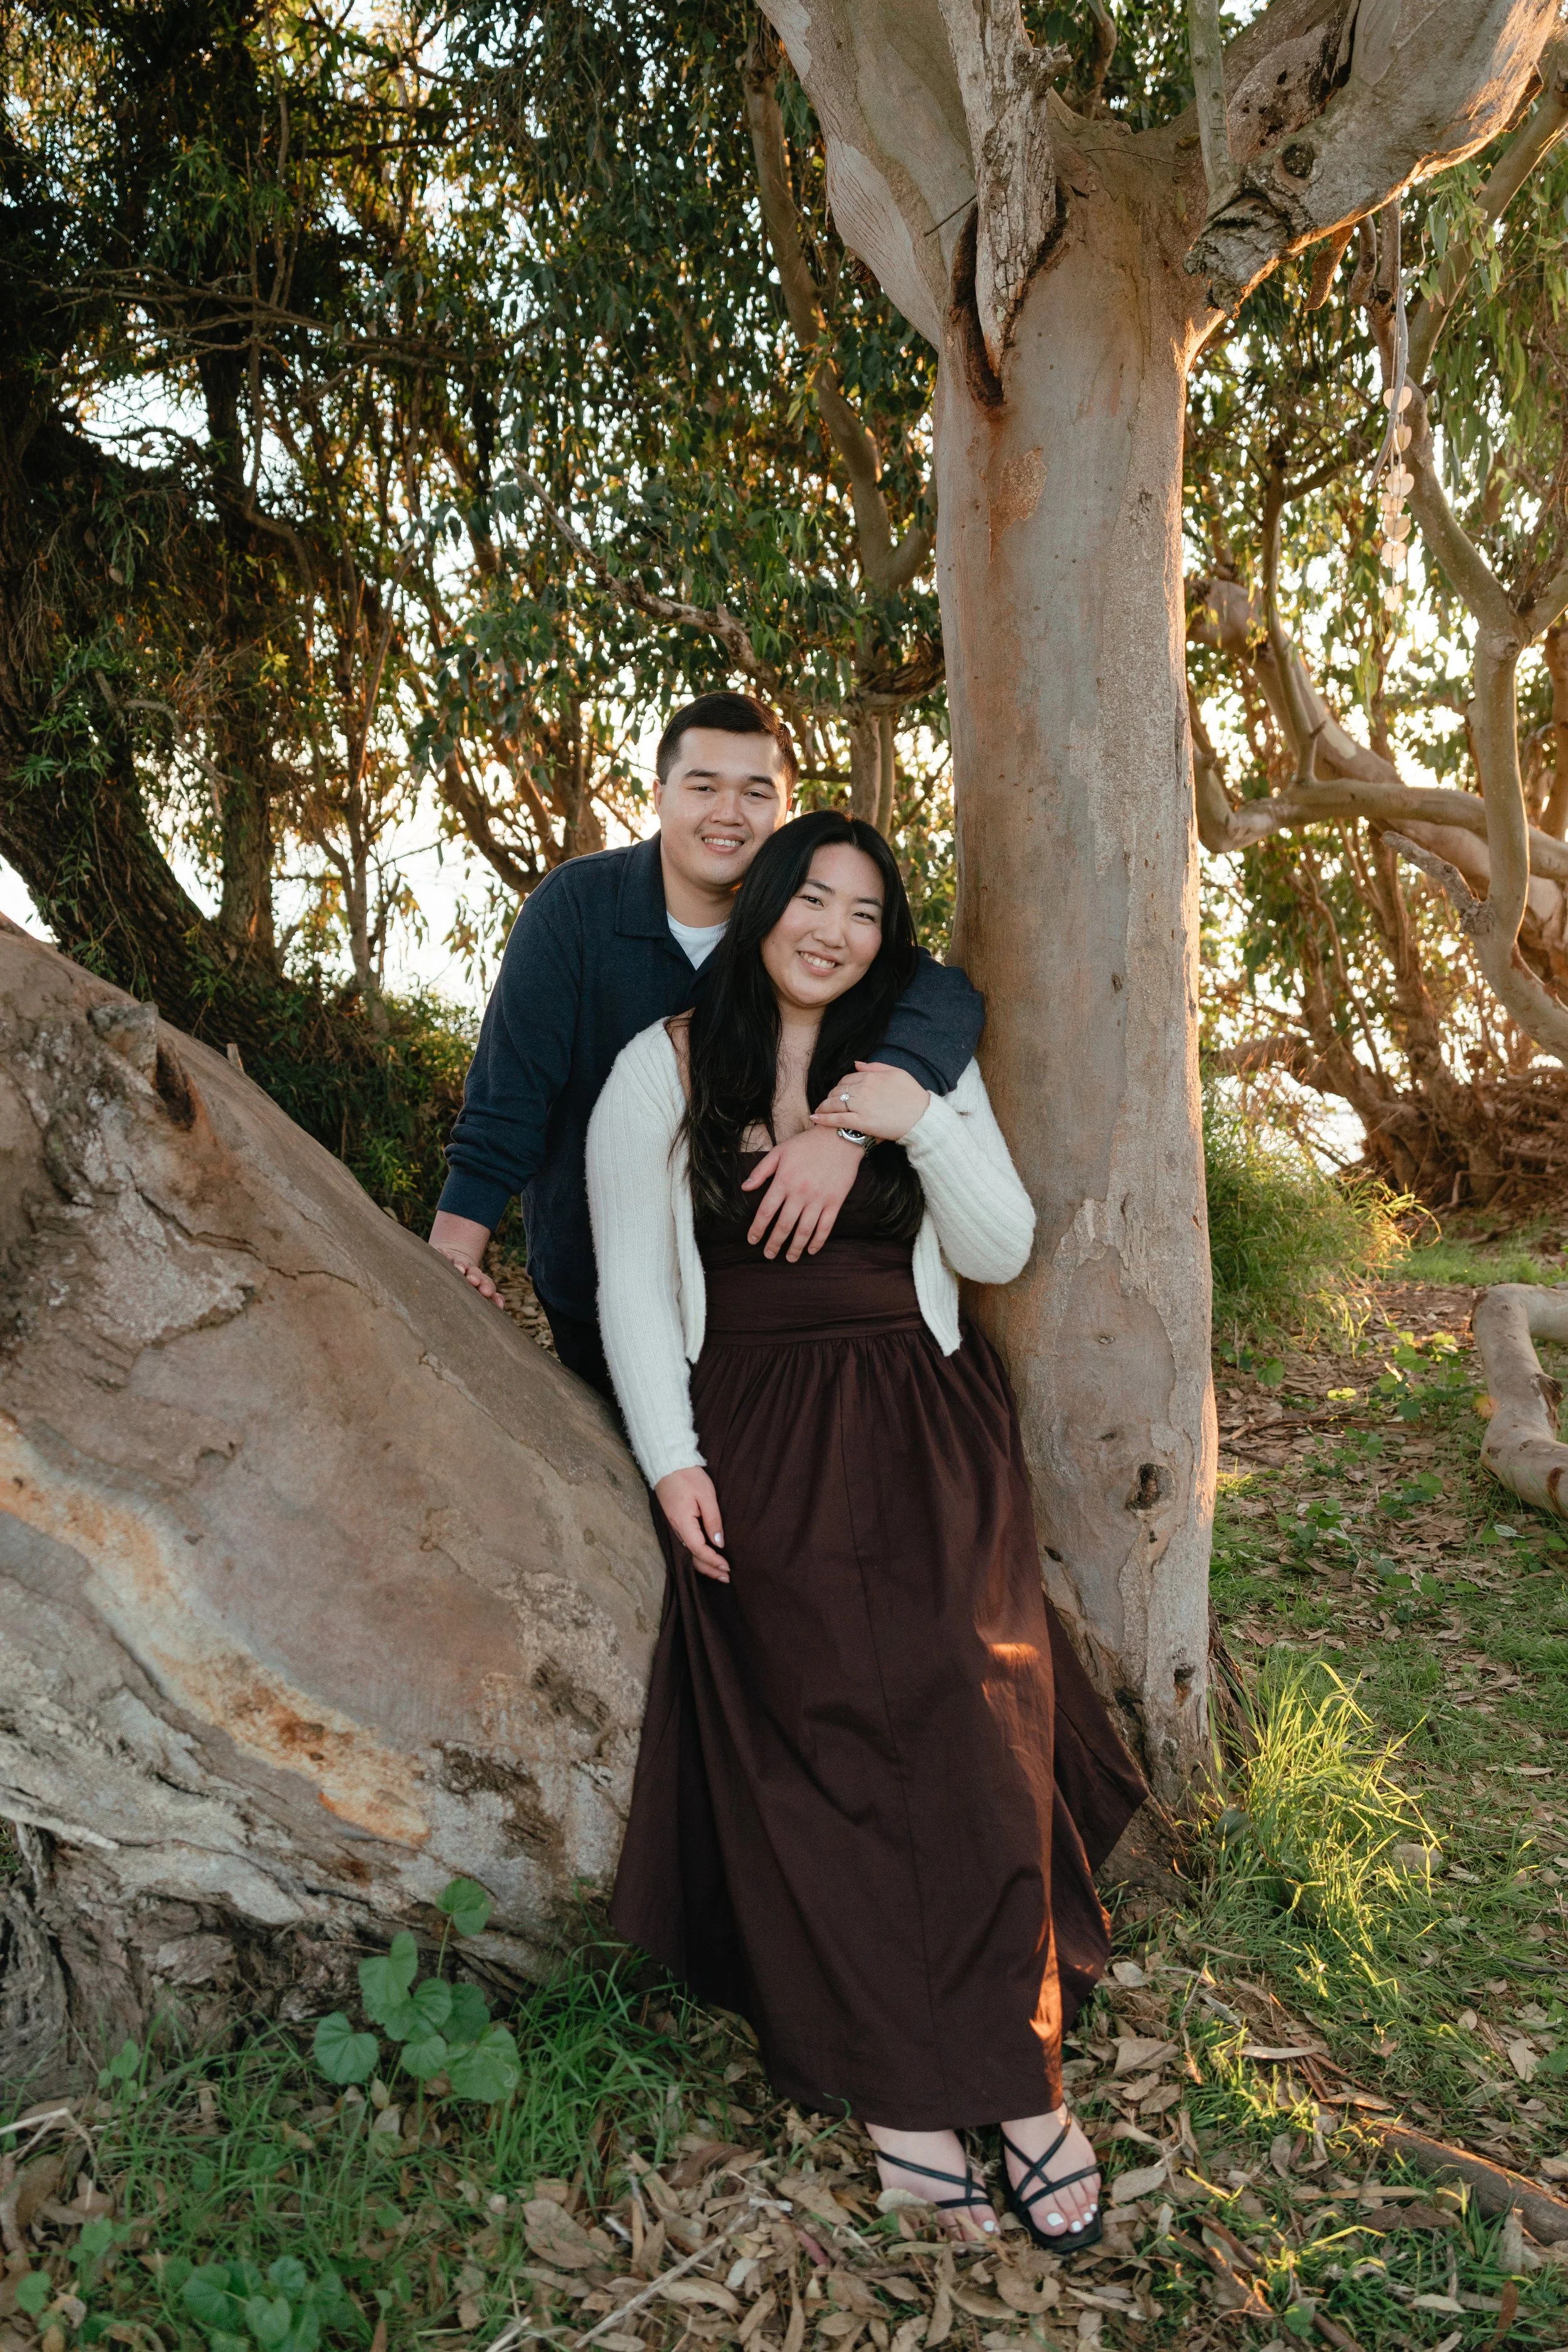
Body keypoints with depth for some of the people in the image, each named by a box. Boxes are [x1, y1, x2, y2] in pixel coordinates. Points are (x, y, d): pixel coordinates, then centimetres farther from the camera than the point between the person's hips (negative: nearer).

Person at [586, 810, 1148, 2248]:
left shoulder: (923, 1063, 9)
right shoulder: (662, 1069, 4)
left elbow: (1000, 1253, 5)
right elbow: (631, 1279, 3)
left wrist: (927, 1128, -12)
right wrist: (669, 1457, -6)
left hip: (924, 1429, 2)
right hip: (757, 1438, -1)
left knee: (967, 1728, -12)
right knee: (819, 1744, -12)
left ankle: (1019, 2073, -1)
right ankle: (898, 2091, -2)